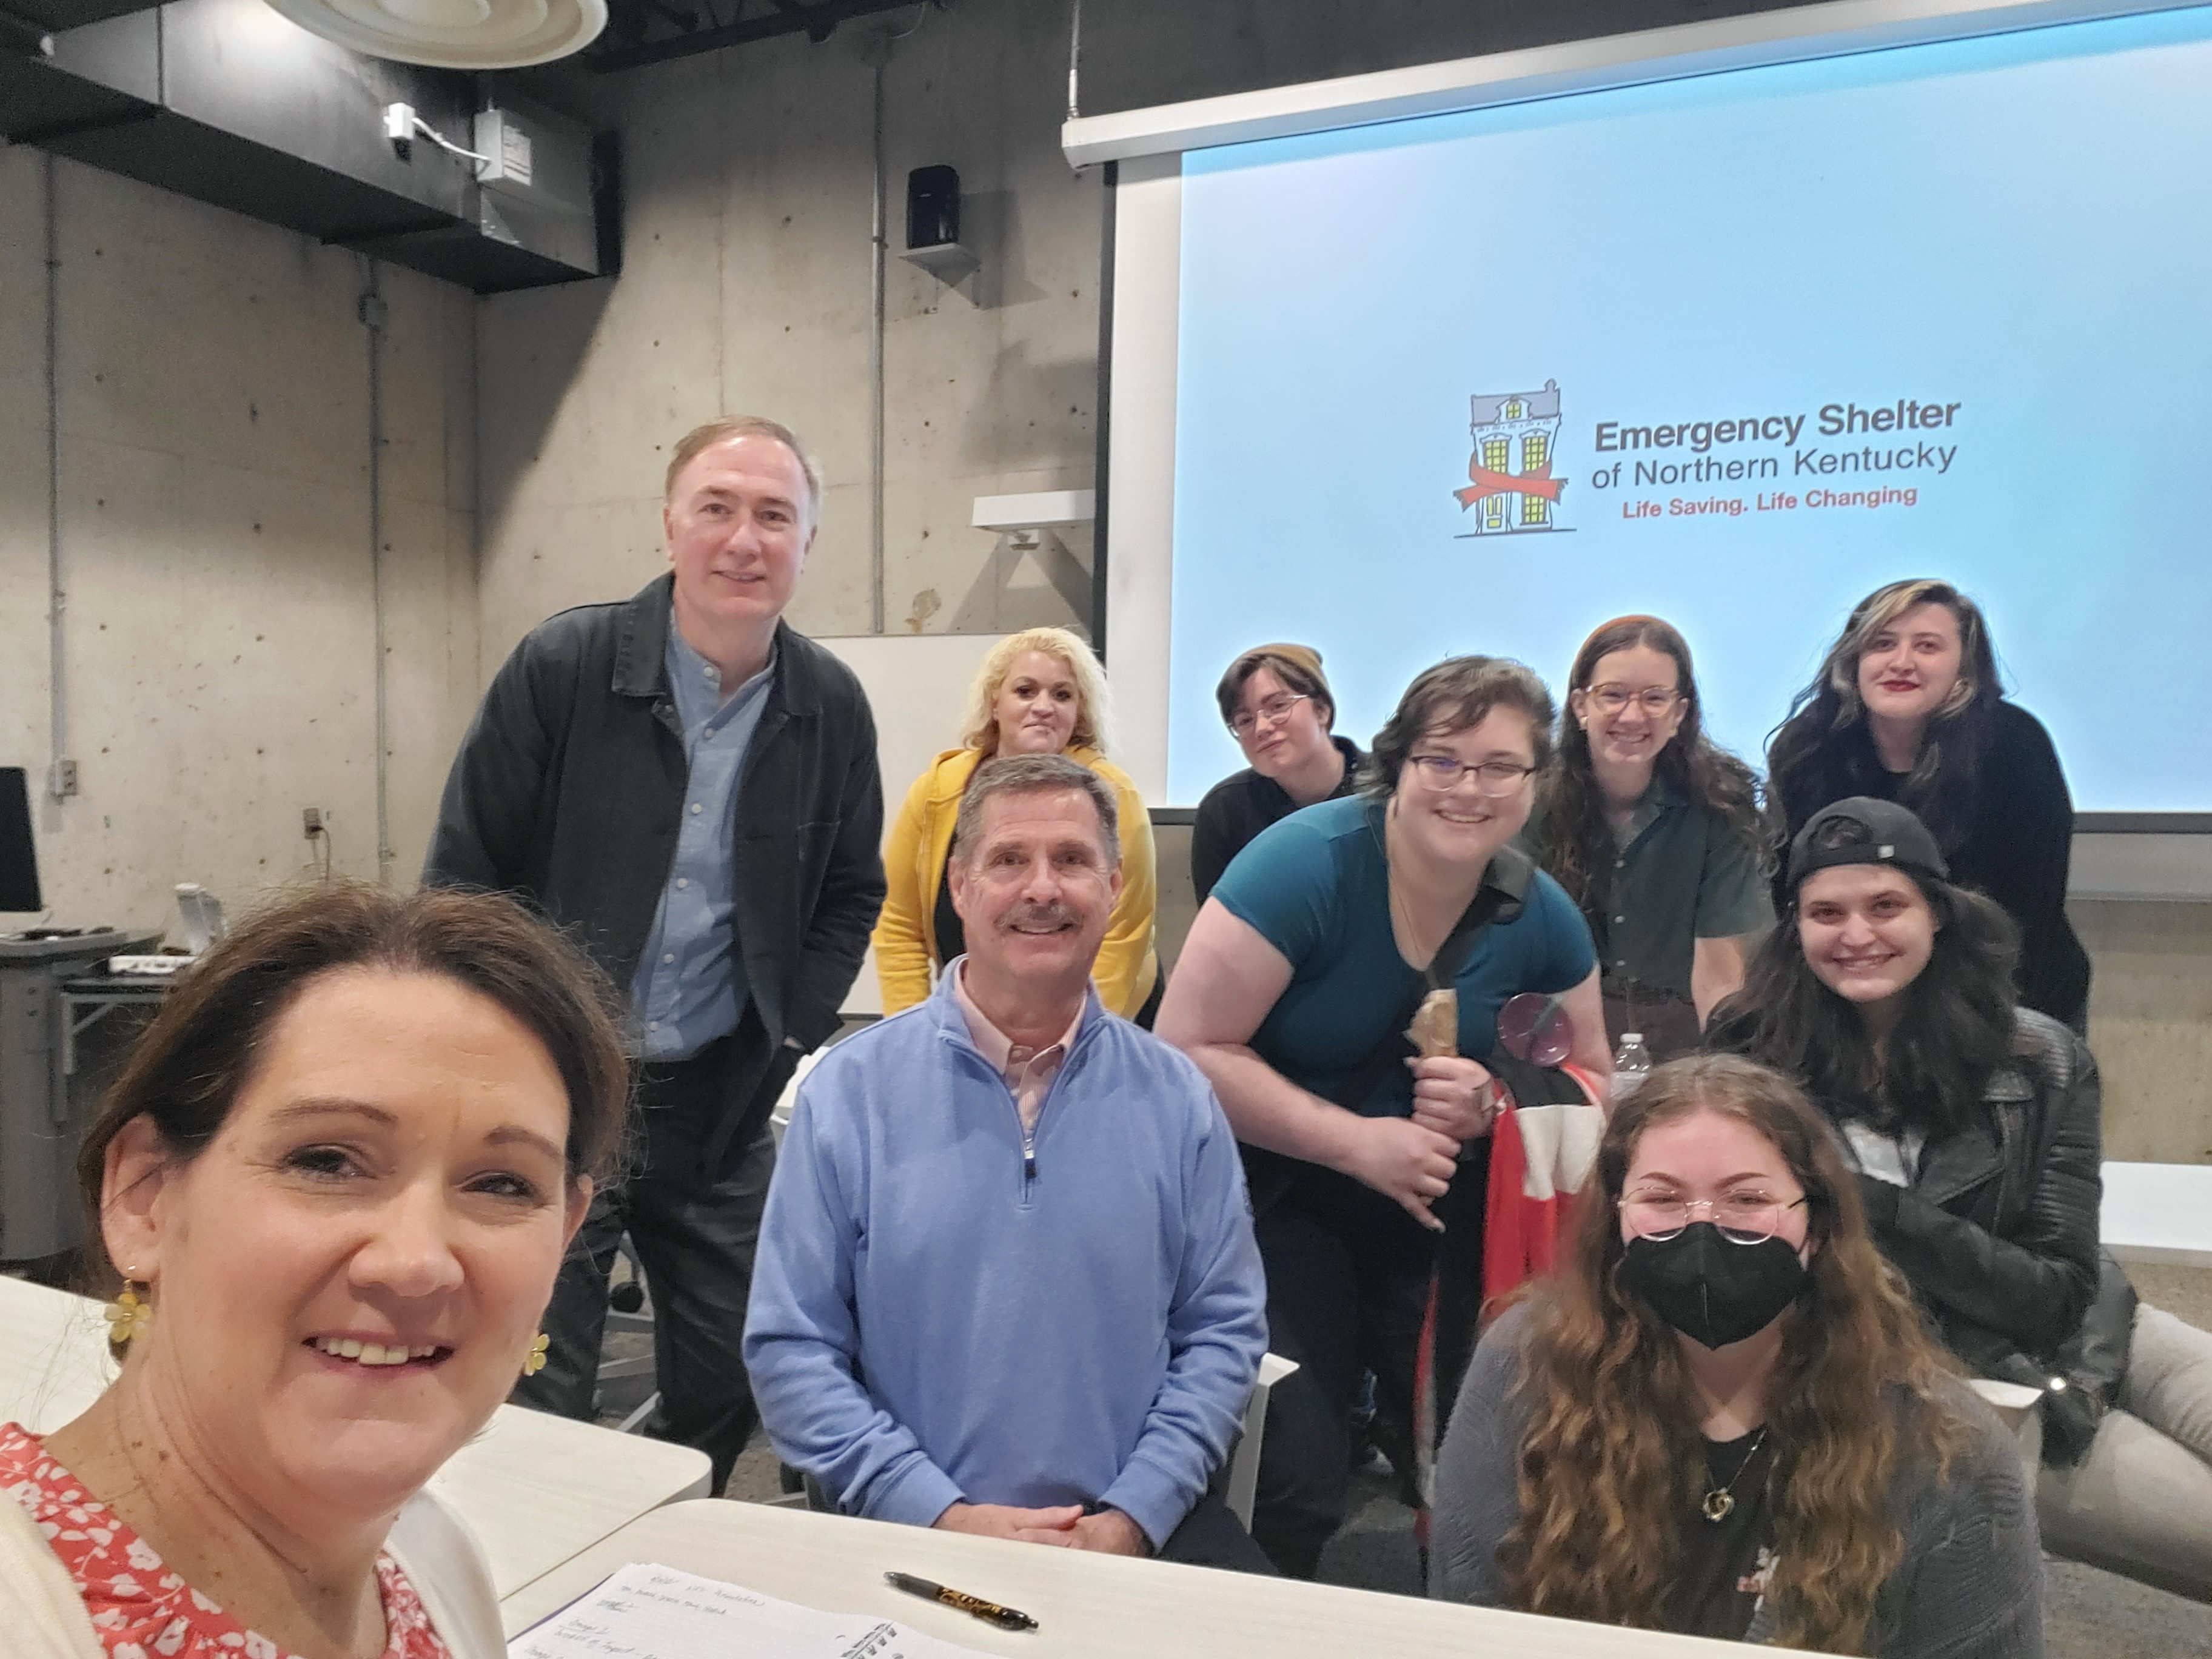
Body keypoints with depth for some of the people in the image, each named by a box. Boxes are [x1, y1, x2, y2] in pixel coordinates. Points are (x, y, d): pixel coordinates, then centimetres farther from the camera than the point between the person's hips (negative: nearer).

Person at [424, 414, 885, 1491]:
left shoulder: (832, 707, -1)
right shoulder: (561, 666, -9)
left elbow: (850, 895, 11)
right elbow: (464, 874, -5)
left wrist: (787, 1042, 1)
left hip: (722, 1103, 4)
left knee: (731, 1386, 14)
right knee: (531, 1407, 2)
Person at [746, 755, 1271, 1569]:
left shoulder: (1176, 1100, 3)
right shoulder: (849, 1091, -2)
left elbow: (1222, 1332, 5)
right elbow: (788, 1348, -3)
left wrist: (1129, 1518, -8)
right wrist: (944, 1517, -11)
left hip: (1139, 1527, 2)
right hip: (912, 1532, -1)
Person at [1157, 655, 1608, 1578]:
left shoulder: (1542, 917, -3)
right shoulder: (1306, 863, -19)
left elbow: (1591, 1082, 8)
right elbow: (1189, 1049, -20)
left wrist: (1494, 1105, -14)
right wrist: (1359, 1141, -25)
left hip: (1444, 1210, 5)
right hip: (1281, 1195, -4)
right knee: (1292, 1480, -13)